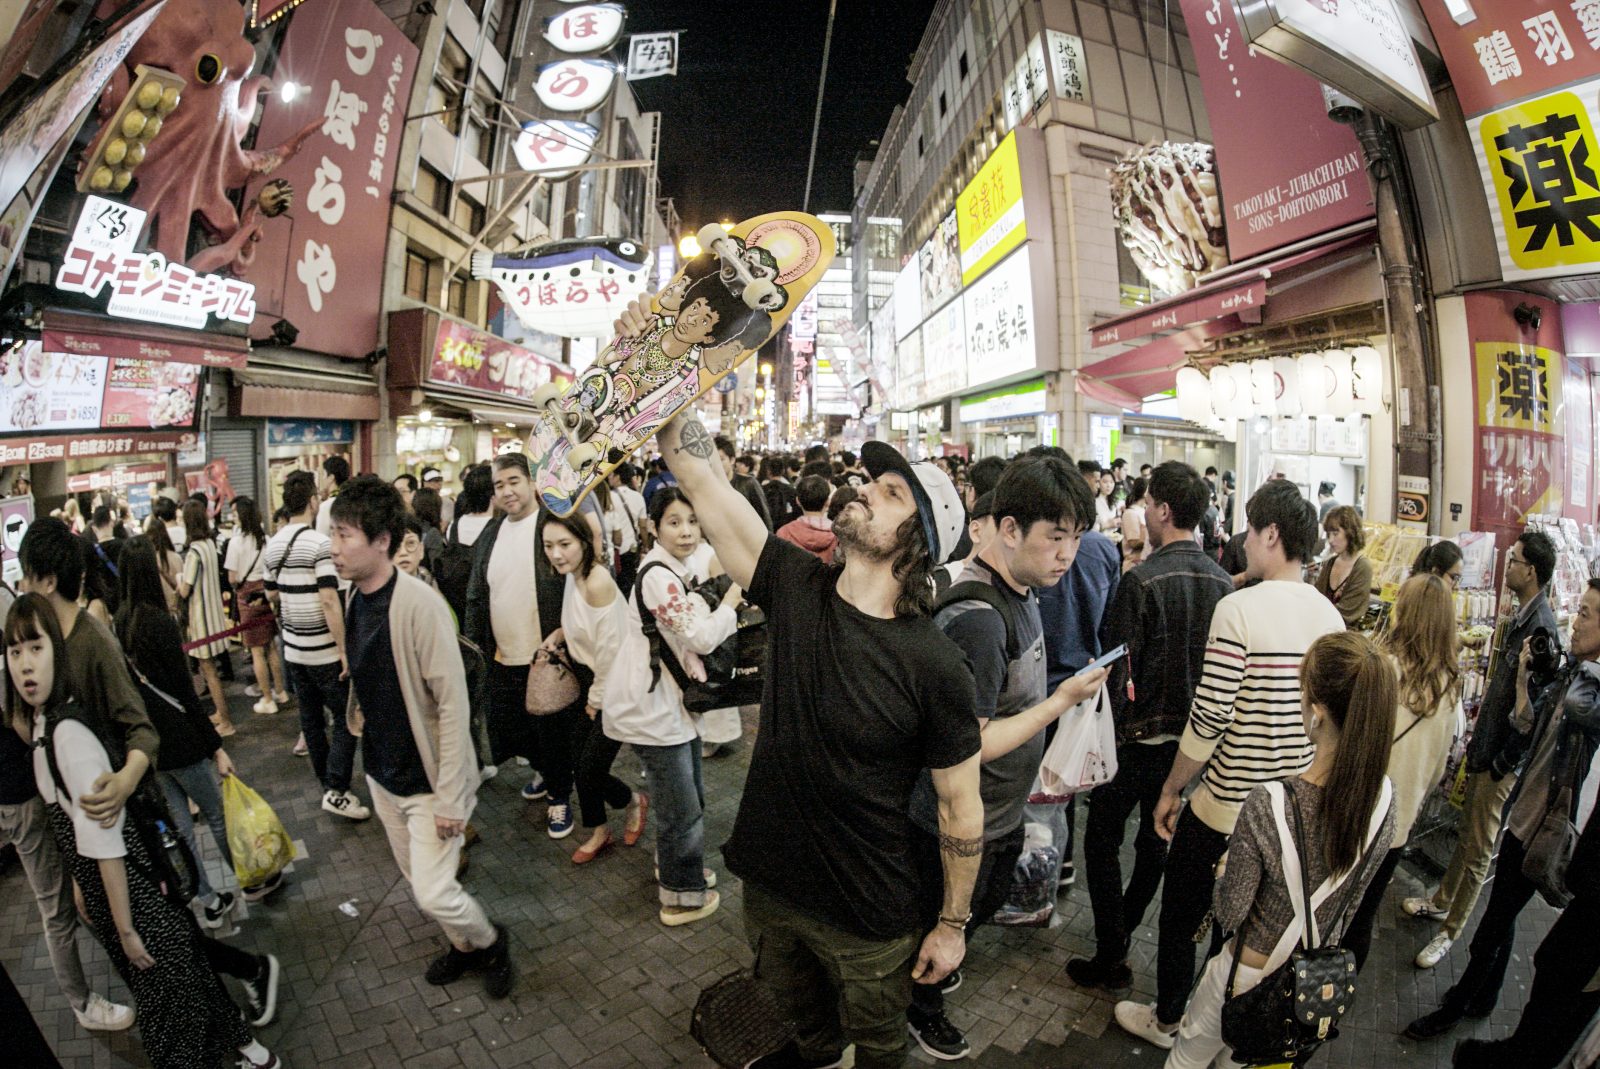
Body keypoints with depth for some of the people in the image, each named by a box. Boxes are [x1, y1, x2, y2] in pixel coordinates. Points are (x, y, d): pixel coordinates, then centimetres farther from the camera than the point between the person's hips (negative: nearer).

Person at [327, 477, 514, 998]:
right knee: (415, 876, 20)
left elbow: (453, 704, -25)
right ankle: (464, 944, 45)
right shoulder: (354, 598, -2)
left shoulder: (419, 604, -26)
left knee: (434, 893, -4)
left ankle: (490, 941, 27)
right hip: (381, 773, 8)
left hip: (428, 779, -8)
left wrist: (450, 798, -23)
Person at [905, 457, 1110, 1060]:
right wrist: (1063, 700, -26)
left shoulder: (1020, 589, -2)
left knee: (986, 905, 31)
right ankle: (921, 1010, 46)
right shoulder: (976, 619, -33)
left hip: (1003, 812, 9)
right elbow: (969, 746, -31)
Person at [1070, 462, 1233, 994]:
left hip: (1138, 736, -7)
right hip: (1192, 736, 7)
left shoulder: (1142, 580, -22)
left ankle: (1110, 958, 14)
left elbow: (1118, 670, -21)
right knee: (1156, 838, 22)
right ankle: (1125, 925, 42)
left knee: (1103, 841, 8)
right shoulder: (1223, 582, -3)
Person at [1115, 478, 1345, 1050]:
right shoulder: (1331, 616, -1)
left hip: (1227, 804, -6)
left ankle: (1167, 1020, 34)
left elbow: (1209, 717, -22)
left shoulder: (1239, 607, -22)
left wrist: (1170, 791, -9)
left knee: (1179, 915, 16)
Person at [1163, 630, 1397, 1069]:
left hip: (1254, 975, -5)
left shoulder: (1267, 804, -34)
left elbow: (1230, 915, -21)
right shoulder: (1384, 797, -18)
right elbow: (1349, 897, -1)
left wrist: (1224, 870, -3)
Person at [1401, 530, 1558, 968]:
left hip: (1502, 764, -9)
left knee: (1478, 849, 6)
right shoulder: (1519, 618, 5)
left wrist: (1502, 763, -16)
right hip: (1483, 749, 9)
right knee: (1465, 832, 22)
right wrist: (1478, 738, 13)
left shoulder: (1543, 629, -24)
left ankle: (1450, 932, 20)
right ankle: (1441, 901, 39)